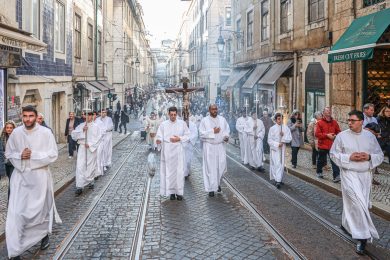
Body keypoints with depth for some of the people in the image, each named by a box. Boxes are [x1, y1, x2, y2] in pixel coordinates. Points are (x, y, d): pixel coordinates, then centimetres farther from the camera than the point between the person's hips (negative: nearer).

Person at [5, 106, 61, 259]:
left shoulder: (46, 133, -8)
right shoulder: (16, 133, 0)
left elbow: (53, 154, -9)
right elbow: (8, 153, 9)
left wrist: (33, 155, -17)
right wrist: (20, 156, -11)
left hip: (39, 176, -2)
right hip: (20, 176, 2)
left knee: (41, 208, 14)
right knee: (16, 213, -3)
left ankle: (45, 234, 44)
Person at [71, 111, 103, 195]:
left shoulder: (95, 127, -2)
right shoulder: (81, 125, 5)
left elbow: (98, 138, -6)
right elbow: (73, 134, -2)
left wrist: (90, 144, -13)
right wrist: (82, 130, -15)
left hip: (92, 149, -1)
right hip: (82, 148, 1)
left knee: (91, 166, 9)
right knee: (80, 167, -6)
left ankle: (90, 182, 30)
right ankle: (79, 186, -6)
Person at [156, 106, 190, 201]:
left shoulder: (182, 123, 6)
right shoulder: (163, 124, 5)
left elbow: (187, 135, 8)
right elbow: (159, 136, 1)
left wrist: (179, 139, -9)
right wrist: (159, 140, -21)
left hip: (178, 150, 0)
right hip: (167, 150, 0)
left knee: (179, 171, -2)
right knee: (168, 171, 1)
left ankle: (179, 192, 6)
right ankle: (171, 192, 10)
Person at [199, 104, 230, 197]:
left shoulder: (222, 119, 7)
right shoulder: (204, 121, -3)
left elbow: (227, 130, 10)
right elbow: (201, 133, -8)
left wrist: (226, 136, -10)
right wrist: (213, 131, -15)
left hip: (221, 146, 3)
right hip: (209, 147, -3)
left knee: (222, 166, 4)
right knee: (210, 167, -1)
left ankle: (218, 183, 31)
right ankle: (211, 188, 8)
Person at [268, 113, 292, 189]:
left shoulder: (286, 128, 3)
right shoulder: (272, 128, -4)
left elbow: (289, 138, 1)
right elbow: (269, 140, -4)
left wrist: (284, 136, -15)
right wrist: (277, 144, -15)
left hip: (282, 149, 3)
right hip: (275, 149, -3)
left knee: (282, 164, 7)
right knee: (277, 164, -11)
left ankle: (279, 179, 19)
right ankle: (277, 180, -10)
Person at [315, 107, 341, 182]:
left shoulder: (334, 122, 8)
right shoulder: (320, 122, -4)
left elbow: (338, 131, 15)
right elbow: (317, 134, -12)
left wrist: (336, 135, -7)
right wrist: (327, 135, -18)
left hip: (332, 146, 2)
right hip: (322, 145, -2)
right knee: (321, 160, 14)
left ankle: (336, 176, -13)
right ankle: (319, 172, 38)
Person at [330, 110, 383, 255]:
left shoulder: (370, 136, 2)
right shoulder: (341, 136, -5)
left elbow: (380, 155, 7)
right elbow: (333, 154, -2)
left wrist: (369, 157, -14)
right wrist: (349, 157, -16)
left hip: (365, 175, 4)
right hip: (349, 174, -4)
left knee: (352, 202, 14)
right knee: (358, 203, -13)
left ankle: (346, 224, 39)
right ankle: (362, 237, -8)